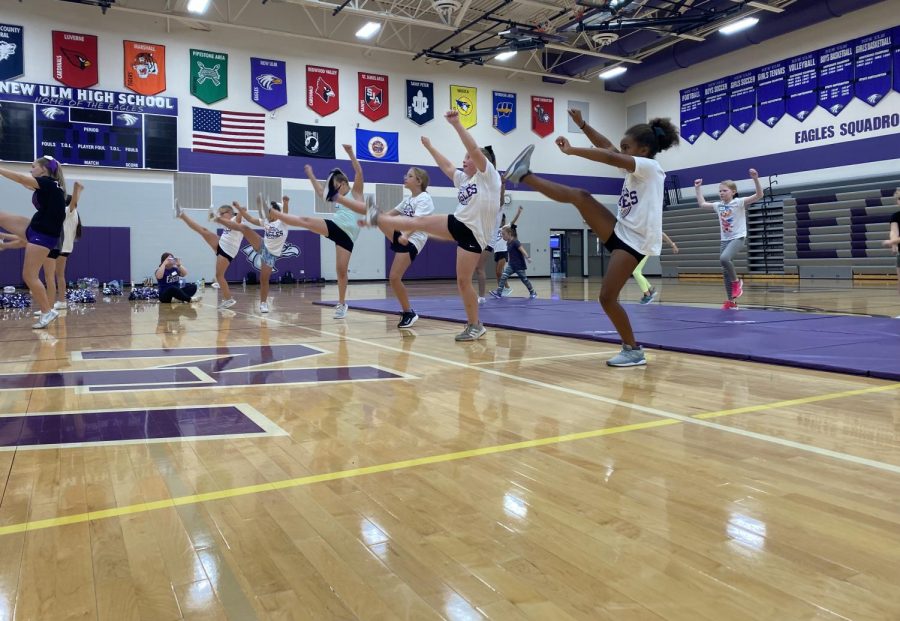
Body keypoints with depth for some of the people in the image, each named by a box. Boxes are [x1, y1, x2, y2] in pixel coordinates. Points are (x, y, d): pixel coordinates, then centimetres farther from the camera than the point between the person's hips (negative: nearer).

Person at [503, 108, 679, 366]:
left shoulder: (650, 167, -11)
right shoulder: (635, 169, 13)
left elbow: (609, 157, -23)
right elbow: (607, 146, 12)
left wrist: (571, 150, -20)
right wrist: (581, 124, 3)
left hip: (634, 241, -8)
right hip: (620, 232, 8)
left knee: (608, 297, -11)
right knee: (579, 195, -3)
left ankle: (634, 351, 2)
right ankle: (524, 176, 0)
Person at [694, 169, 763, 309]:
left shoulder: (739, 202, -9)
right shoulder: (718, 205, 8)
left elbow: (759, 195, -20)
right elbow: (702, 203, 22)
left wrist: (755, 179, -33)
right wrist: (697, 188, 21)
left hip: (738, 238, -6)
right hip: (725, 240, 6)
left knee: (724, 258, -33)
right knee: (725, 271, 4)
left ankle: (736, 282, -8)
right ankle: (731, 301, 12)